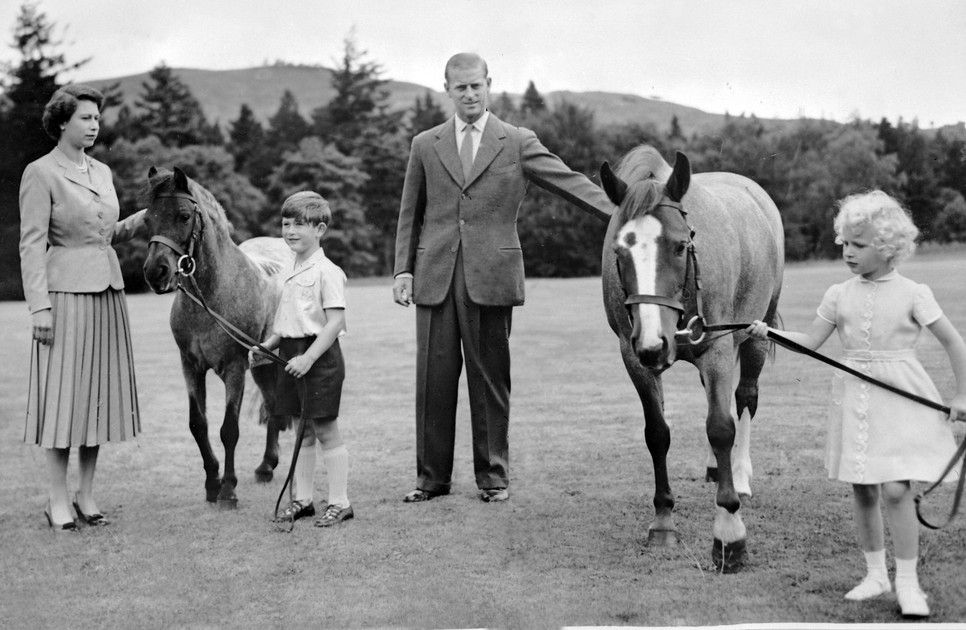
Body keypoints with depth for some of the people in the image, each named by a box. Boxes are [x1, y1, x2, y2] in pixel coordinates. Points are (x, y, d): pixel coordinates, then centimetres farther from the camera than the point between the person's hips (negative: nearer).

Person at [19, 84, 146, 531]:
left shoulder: (102, 172, 14)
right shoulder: (40, 174, -7)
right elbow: (32, 245, -11)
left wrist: (149, 217, 4)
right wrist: (39, 306, -17)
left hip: (108, 291, 7)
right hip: (66, 293, -7)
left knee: (99, 392, 9)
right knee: (63, 392, -3)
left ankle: (85, 495, 17)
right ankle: (58, 500, 5)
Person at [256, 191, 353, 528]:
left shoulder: (327, 272, -13)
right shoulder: (291, 273, 13)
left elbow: (335, 322, -18)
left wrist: (309, 357, -23)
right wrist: (266, 346, 8)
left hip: (319, 356, -8)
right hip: (292, 353, 8)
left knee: (326, 430, -2)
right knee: (303, 431, 14)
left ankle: (340, 502, 5)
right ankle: (301, 499, 21)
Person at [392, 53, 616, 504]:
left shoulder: (518, 144, 5)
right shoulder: (425, 146, 12)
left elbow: (570, 182, -1)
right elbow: (410, 215, 15)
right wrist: (403, 269, 6)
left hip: (491, 276, -2)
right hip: (435, 277, 2)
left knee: (490, 378, 3)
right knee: (434, 378, 4)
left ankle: (492, 475, 13)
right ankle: (432, 476, 13)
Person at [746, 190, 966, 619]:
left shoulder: (911, 294, -5)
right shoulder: (839, 295, 5)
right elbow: (810, 342, 5)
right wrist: (769, 333, -11)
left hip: (900, 400, -4)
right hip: (854, 401, 4)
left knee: (896, 489, -12)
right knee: (863, 491, 9)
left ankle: (908, 583, -1)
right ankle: (875, 574, 24)